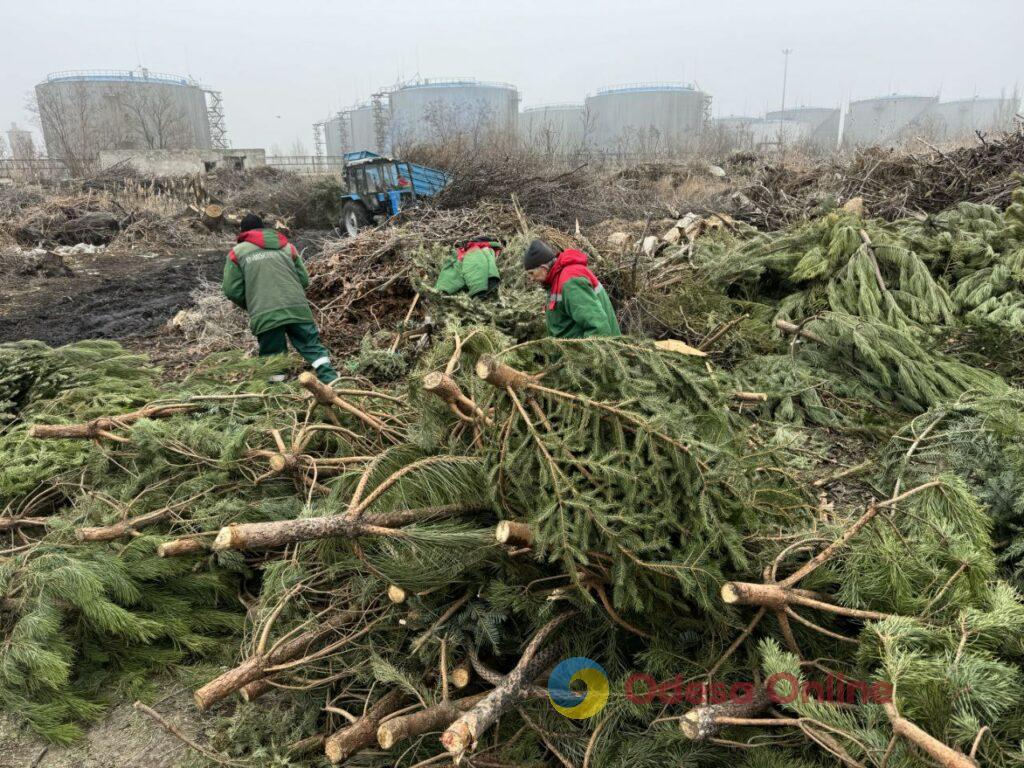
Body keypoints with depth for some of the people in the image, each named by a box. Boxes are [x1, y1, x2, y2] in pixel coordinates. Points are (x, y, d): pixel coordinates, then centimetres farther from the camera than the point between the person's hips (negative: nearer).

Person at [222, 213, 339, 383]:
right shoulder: (287, 246, 19)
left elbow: (231, 290, 5)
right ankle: (333, 382, -2)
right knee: (313, 347, 7)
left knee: (272, 357, 8)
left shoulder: (237, 252, 11)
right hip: (298, 309, 2)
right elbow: (304, 280, 16)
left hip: (265, 316, -2)